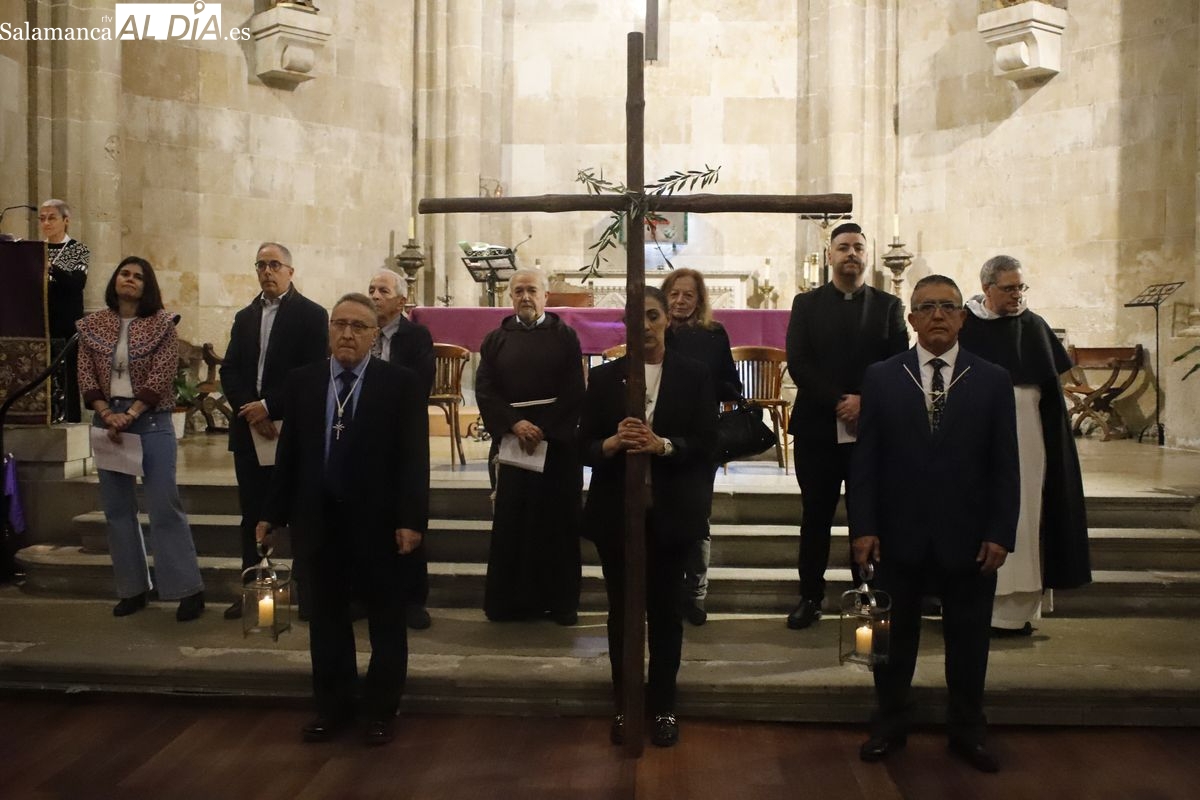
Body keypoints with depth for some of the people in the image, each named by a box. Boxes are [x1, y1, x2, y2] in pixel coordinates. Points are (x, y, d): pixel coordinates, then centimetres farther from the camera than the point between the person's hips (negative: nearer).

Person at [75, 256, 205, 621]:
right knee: (117, 507, 8)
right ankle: (133, 588, 17)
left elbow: (161, 376, -9)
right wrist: (108, 415, -10)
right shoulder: (92, 325, 9)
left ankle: (189, 589, -2)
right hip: (107, 419, 4)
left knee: (164, 504, -7)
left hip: (151, 420, -4)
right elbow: (86, 375, 4)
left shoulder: (161, 323, -2)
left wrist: (130, 415, -16)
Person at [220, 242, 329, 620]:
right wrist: (249, 411, -9)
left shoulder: (312, 315, -2)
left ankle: (308, 592, 10)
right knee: (253, 514, 10)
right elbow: (229, 371, 7)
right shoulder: (245, 317, 15)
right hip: (250, 430, 5)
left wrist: (269, 407, -15)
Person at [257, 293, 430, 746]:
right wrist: (273, 513, 6)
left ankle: (381, 711, 23)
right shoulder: (302, 382, 6)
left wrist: (411, 519, -15)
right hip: (319, 518, 3)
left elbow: (413, 456, -9)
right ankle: (332, 707, 28)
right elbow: (289, 453, 9)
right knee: (327, 619, 13)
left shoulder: (400, 383, -5)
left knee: (385, 621, 8)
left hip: (378, 521, -3)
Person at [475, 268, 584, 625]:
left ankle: (561, 601, 11)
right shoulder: (496, 339, 11)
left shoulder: (565, 336, 6)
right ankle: (511, 600, 11)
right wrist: (515, 424, -14)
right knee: (511, 523, 1)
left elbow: (574, 393, -3)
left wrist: (543, 430, -13)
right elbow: (484, 390, 1)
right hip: (511, 443, 1)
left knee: (558, 522, 2)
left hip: (558, 444, -1)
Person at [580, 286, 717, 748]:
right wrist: (613, 443, -20)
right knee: (621, 611, 9)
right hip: (616, 513, 1)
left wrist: (661, 445, -21)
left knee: (665, 611, 8)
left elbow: (707, 444, -5)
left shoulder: (695, 376, 1)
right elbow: (585, 446, 1)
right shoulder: (604, 377, 4)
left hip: (670, 513, -1)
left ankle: (663, 708, 22)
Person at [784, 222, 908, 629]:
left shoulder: (888, 305, 8)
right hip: (817, 427, 0)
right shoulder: (806, 304, 7)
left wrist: (865, 401, -14)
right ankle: (810, 597, 16)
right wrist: (838, 402, -13)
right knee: (816, 516, 7)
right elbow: (797, 362, -4)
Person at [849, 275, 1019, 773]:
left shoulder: (993, 381, 2)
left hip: (969, 540, 0)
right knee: (893, 636, 12)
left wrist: (1000, 533, -6)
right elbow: (865, 459, -1)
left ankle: (966, 732, 30)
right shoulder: (880, 378, 2)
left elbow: (1004, 466, 1)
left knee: (968, 640, 12)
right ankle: (890, 726, 29)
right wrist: (863, 527, -7)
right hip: (898, 536, 0)